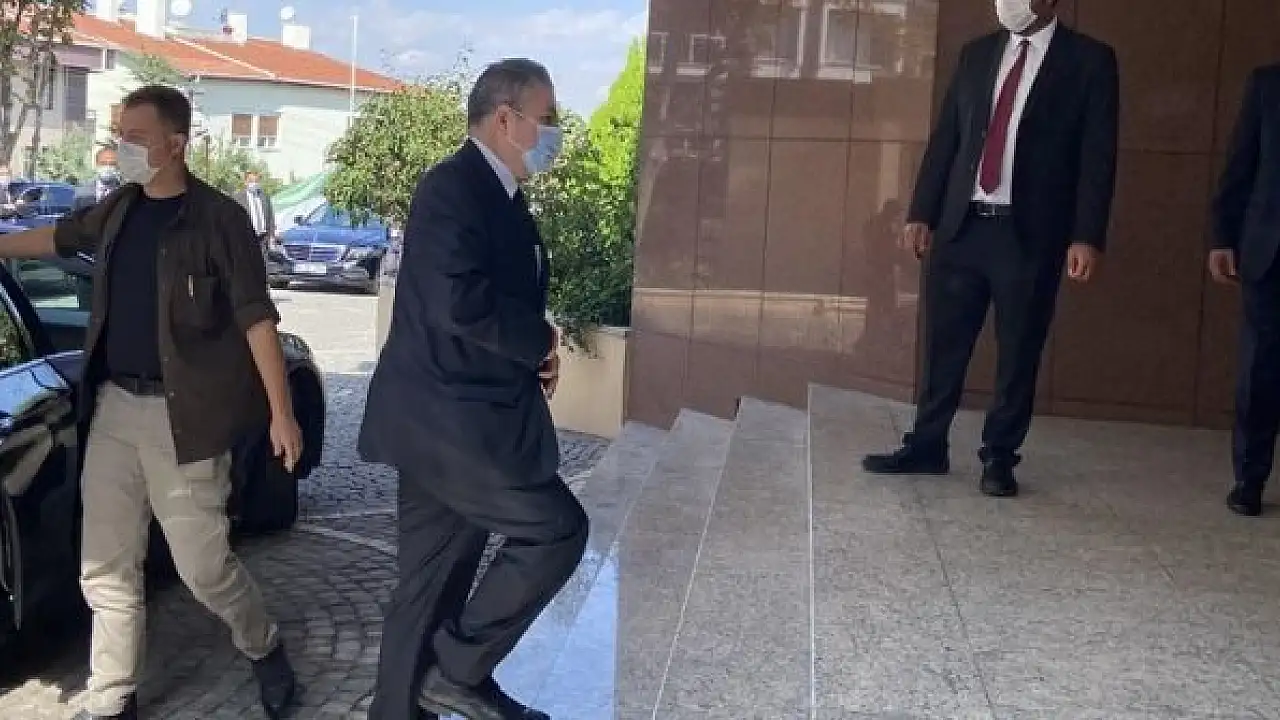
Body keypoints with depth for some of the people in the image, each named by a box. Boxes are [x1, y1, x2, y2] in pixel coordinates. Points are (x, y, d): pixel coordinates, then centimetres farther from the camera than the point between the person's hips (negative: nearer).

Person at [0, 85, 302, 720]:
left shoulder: (218, 218, -10)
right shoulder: (119, 210, 9)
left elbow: (255, 316, -12)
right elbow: (58, 238, 29)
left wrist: (281, 411, -16)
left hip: (180, 416, -6)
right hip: (113, 409, 6)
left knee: (202, 565, 0)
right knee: (106, 570, 9)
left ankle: (264, 649, 28)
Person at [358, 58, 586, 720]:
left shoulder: (499, 198, 16)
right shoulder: (453, 187, -15)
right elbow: (461, 301, -28)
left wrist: (534, 355, 3)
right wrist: (540, 340, -13)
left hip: (459, 416, 10)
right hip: (447, 418, -10)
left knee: (432, 584, 14)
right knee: (558, 529, -9)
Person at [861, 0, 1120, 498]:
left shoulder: (1089, 60, 0)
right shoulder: (977, 54, 12)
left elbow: (1098, 156, -5)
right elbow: (944, 138, 12)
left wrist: (1087, 236, -12)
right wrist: (921, 212, 6)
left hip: (1030, 233, -4)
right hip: (961, 225, 4)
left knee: (1018, 352, 5)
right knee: (943, 342, 8)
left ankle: (999, 458, 16)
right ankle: (926, 447, 18)